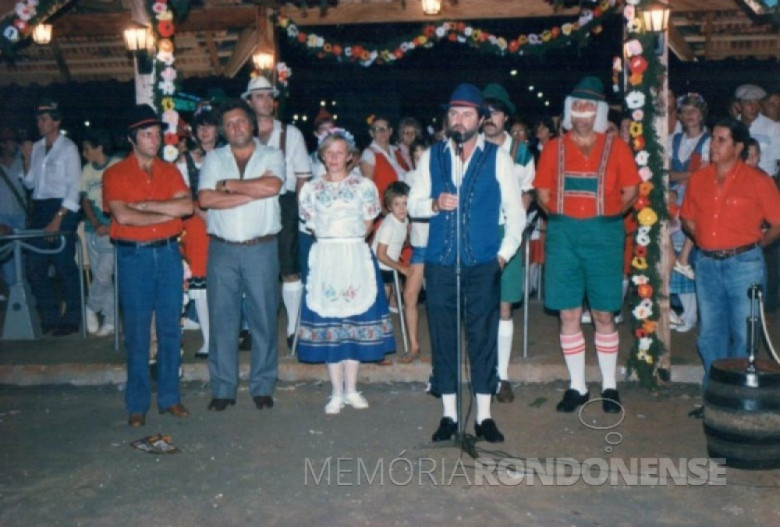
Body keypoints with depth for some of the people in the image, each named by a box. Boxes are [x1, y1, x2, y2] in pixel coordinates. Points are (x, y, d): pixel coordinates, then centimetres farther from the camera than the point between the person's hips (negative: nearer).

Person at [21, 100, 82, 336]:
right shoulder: (36, 147, 13)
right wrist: (27, 161, -1)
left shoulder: (68, 148, -4)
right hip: (39, 210, 7)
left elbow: (74, 188, -9)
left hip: (62, 210, -7)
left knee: (64, 265, -5)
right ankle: (49, 316, 19)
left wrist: (58, 219, -14)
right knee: (34, 266, 7)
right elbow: (29, 183, 16)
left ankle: (71, 319, 7)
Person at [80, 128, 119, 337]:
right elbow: (85, 201, 10)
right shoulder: (87, 170, 9)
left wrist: (111, 226, -13)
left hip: (112, 230, -5)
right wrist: (96, 225, -4)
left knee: (103, 275, -10)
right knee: (101, 276, 8)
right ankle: (110, 321, 17)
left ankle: (91, 308, 16)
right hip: (93, 230, 6)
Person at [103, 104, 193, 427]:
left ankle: (170, 397, 19)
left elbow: (187, 206, -6)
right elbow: (122, 216, -15)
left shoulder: (170, 171, 9)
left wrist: (146, 205, -13)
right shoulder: (115, 174, -1)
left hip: (168, 252, 3)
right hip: (133, 256, -3)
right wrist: (169, 213, -9)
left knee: (170, 328, 7)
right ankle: (137, 404, 12)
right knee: (137, 333, 2)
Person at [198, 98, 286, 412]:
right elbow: (205, 198, -7)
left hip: (261, 248, -1)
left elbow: (272, 186, -16)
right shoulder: (214, 159, 9)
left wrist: (229, 185, -7)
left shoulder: (272, 156, 5)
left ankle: (262, 387, 15)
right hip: (222, 249, 2)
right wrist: (253, 191, -10)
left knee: (264, 316, 3)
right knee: (222, 318, 4)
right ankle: (223, 389, 15)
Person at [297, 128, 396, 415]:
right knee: (327, 323, 1)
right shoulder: (311, 189, 6)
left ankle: (351, 389, 13)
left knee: (355, 321, 2)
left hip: (356, 259, -1)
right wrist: (333, 243, 3)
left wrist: (348, 241, 1)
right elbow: (313, 227, 9)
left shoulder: (364, 186, 3)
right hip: (324, 260, 1)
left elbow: (367, 225, 5)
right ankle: (336, 393, 8)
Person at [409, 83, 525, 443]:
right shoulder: (431, 157, 10)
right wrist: (434, 204, -12)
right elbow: (413, 204, 9)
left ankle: (484, 417, 12)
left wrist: (504, 253, -1)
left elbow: (515, 211, 7)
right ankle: (449, 414, 15)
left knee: (483, 338, 2)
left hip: (483, 264, -1)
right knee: (442, 338, 4)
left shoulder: (497, 158, 5)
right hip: (440, 262, 2)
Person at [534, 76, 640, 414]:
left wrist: (608, 213, 0)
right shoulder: (554, 148, 8)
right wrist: (560, 214, -2)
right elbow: (542, 192, 10)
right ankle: (576, 386, 16)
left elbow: (630, 190, 6)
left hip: (603, 234, -2)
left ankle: (610, 386, 16)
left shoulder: (615, 147, 4)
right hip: (563, 234, 2)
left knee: (604, 314, 3)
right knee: (569, 315, 4)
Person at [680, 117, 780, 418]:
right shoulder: (698, 180, 7)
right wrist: (703, 239, 5)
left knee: (745, 334, 2)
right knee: (710, 333, 11)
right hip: (707, 264, 4)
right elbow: (687, 219, 17)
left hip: (744, 264, -4)